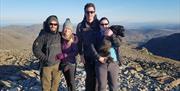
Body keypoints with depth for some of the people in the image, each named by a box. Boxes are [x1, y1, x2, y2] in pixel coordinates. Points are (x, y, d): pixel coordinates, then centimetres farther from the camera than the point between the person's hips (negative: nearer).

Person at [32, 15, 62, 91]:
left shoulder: (59, 35, 3)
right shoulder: (43, 36, -15)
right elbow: (36, 50, -16)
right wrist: (46, 59, -18)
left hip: (57, 64, 5)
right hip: (46, 65, -5)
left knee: (56, 83, 20)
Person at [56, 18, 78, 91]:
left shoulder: (74, 38, -14)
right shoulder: (61, 38, -6)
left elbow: (75, 52, -15)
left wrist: (64, 55, -21)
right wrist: (59, 56, -8)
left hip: (71, 63, -4)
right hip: (63, 63, 4)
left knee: (72, 81, 4)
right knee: (67, 81, 18)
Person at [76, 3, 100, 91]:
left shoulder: (99, 24, -3)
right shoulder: (80, 26, -3)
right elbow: (79, 41, 3)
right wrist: (81, 54, -2)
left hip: (99, 55, 0)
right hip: (87, 56, 0)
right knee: (90, 76, 4)